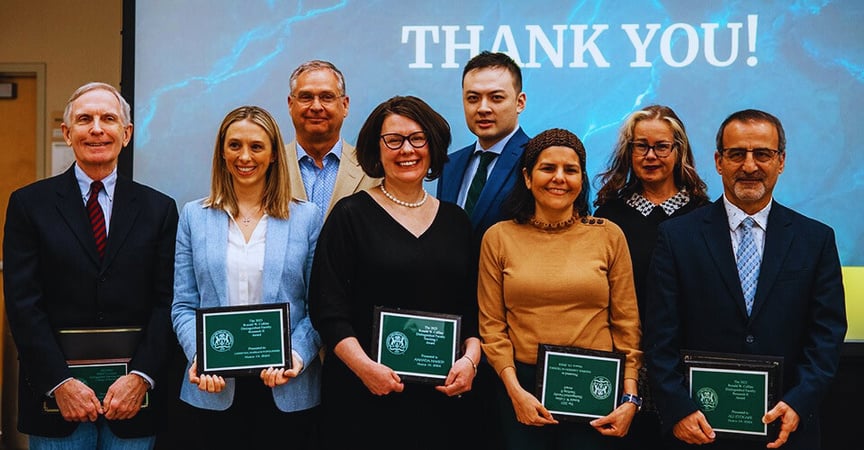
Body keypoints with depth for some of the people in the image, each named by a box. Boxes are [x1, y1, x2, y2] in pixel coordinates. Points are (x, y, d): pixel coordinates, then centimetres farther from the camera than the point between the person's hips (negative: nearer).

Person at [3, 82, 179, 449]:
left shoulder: (158, 209, 5)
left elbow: (166, 303, 0)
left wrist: (140, 377, -11)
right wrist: (60, 382, -12)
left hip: (133, 396, 1)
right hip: (54, 396, 0)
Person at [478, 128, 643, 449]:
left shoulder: (609, 236, 1)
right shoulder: (498, 237, 1)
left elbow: (626, 325, 2)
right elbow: (491, 325, 1)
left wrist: (630, 399, -6)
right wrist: (515, 391, -9)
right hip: (522, 389, 0)